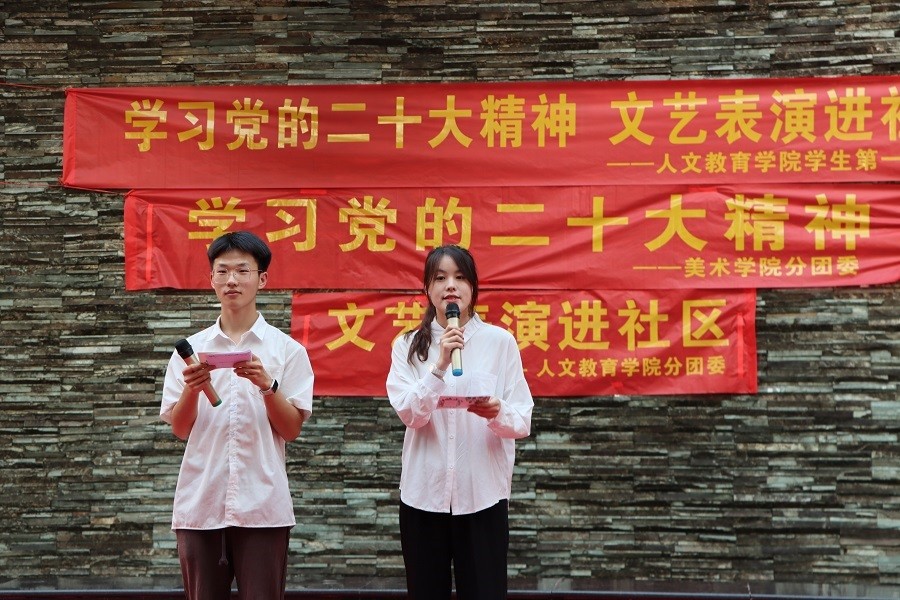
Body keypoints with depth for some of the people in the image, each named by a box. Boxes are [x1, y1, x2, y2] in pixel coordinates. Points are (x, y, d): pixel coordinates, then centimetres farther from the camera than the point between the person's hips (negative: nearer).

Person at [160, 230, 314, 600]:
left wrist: (267, 385, -18)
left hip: (262, 505, -2)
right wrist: (192, 389, -14)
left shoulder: (287, 350, 1)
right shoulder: (191, 348, 7)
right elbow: (179, 429, 5)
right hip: (199, 504, 2)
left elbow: (291, 430, -2)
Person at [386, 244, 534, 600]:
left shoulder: (501, 341, 0)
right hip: (423, 494, 1)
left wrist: (498, 413, -24)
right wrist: (439, 365, -22)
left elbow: (522, 422, -3)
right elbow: (409, 414, -10)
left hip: (483, 495, -1)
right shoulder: (408, 345, 4)